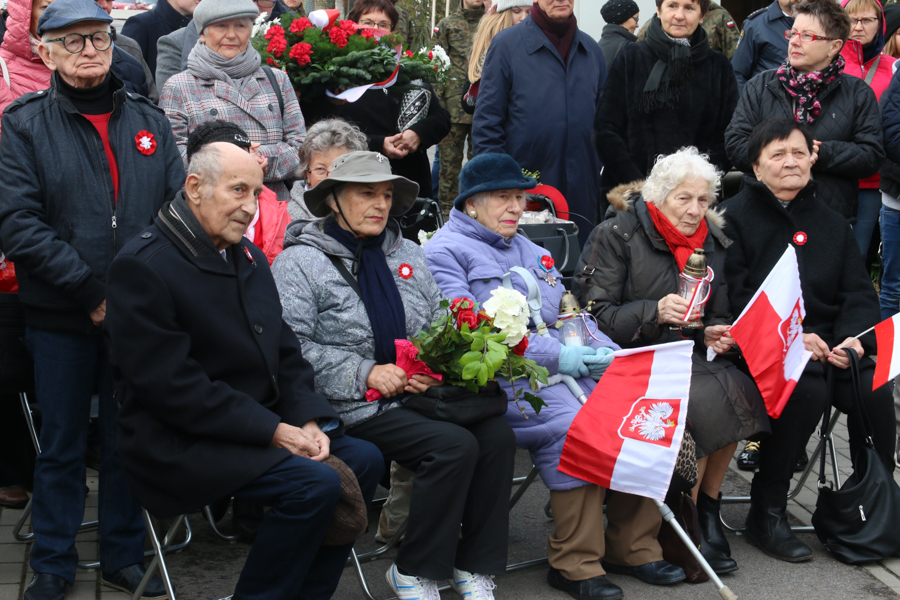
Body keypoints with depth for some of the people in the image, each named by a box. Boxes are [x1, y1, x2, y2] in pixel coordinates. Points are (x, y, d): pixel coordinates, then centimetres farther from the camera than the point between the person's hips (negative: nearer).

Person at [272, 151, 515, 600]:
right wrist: (365, 374, -16)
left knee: (497, 433, -20)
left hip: (418, 392, 6)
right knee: (454, 445, -27)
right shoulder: (300, 262, -1)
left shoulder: (408, 255, 18)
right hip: (356, 407, -6)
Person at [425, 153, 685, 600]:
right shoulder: (445, 251, 0)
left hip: (564, 365, 7)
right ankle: (575, 563, -20)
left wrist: (608, 352, 2)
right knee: (571, 424, -31)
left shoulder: (528, 250, 26)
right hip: (503, 376, -7)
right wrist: (554, 356, -17)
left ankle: (632, 545, -7)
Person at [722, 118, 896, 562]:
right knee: (807, 390, -33)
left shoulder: (831, 224, 19)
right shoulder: (735, 218, 3)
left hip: (827, 344, 5)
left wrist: (854, 338, -8)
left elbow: (858, 293, 14)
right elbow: (735, 296, -8)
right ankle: (766, 514, -18)